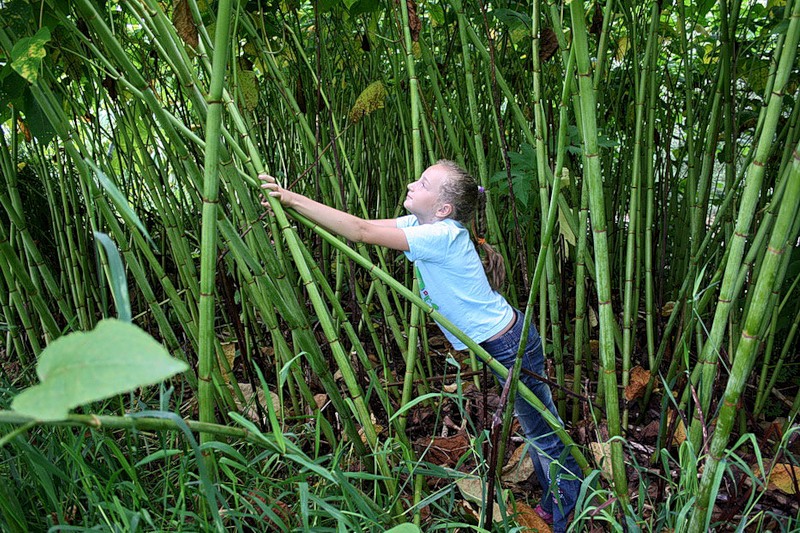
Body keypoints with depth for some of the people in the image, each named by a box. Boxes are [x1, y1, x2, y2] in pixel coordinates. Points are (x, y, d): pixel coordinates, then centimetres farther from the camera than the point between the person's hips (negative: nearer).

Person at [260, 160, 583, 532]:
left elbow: (361, 232, -32)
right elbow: (362, 226, -5)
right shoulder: (420, 224, -1)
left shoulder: (442, 235, -28)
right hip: (490, 345, 9)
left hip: (510, 347, -9)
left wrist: (292, 199, -29)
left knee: (545, 435, 9)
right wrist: (291, 203, -12)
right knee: (534, 429, 24)